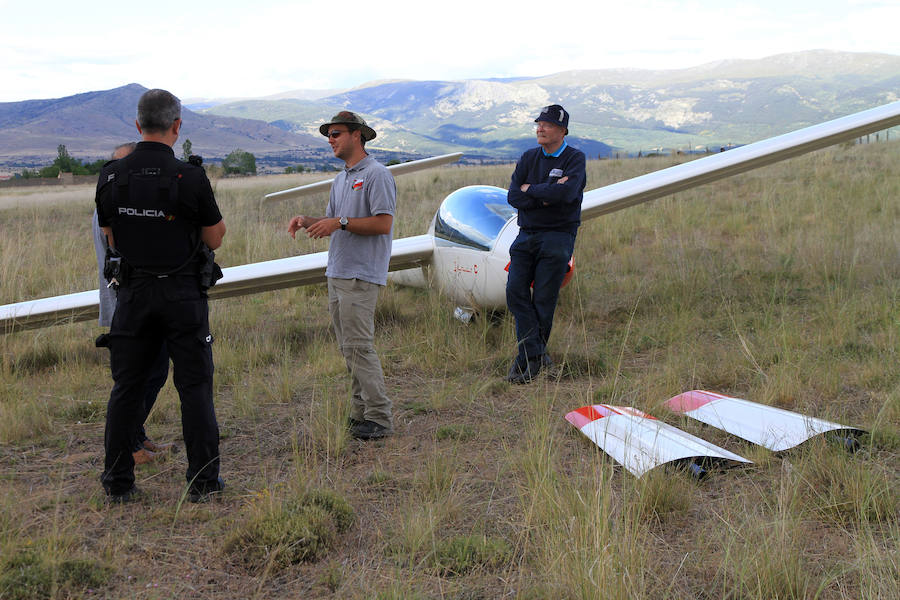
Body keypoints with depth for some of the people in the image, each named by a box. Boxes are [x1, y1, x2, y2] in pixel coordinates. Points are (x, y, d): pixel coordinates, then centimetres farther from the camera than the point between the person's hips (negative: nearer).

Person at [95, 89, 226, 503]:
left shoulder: (111, 176, -1)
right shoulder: (190, 178, -12)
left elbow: (110, 237, 10)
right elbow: (215, 239, -2)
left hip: (132, 292, 3)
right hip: (182, 293, -3)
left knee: (126, 387, 11)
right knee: (194, 386, 5)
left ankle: (118, 483, 16)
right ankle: (203, 482, 8)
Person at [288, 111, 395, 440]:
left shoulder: (376, 175, -9)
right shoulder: (340, 179, 20)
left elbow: (383, 224, -17)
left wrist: (340, 222, -18)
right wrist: (307, 221, 3)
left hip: (361, 274, -9)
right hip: (337, 273, 9)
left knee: (359, 345, -11)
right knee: (348, 347, 10)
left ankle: (379, 418, -6)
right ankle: (361, 413, 17)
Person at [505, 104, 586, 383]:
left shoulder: (575, 159, -1)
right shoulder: (528, 158, 11)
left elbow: (566, 193, -21)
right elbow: (513, 196, -1)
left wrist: (530, 189, -8)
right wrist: (547, 196, -13)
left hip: (558, 237, -4)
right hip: (526, 235, 4)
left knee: (543, 300, -3)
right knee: (516, 291, -8)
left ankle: (528, 357, 8)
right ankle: (536, 353, -6)